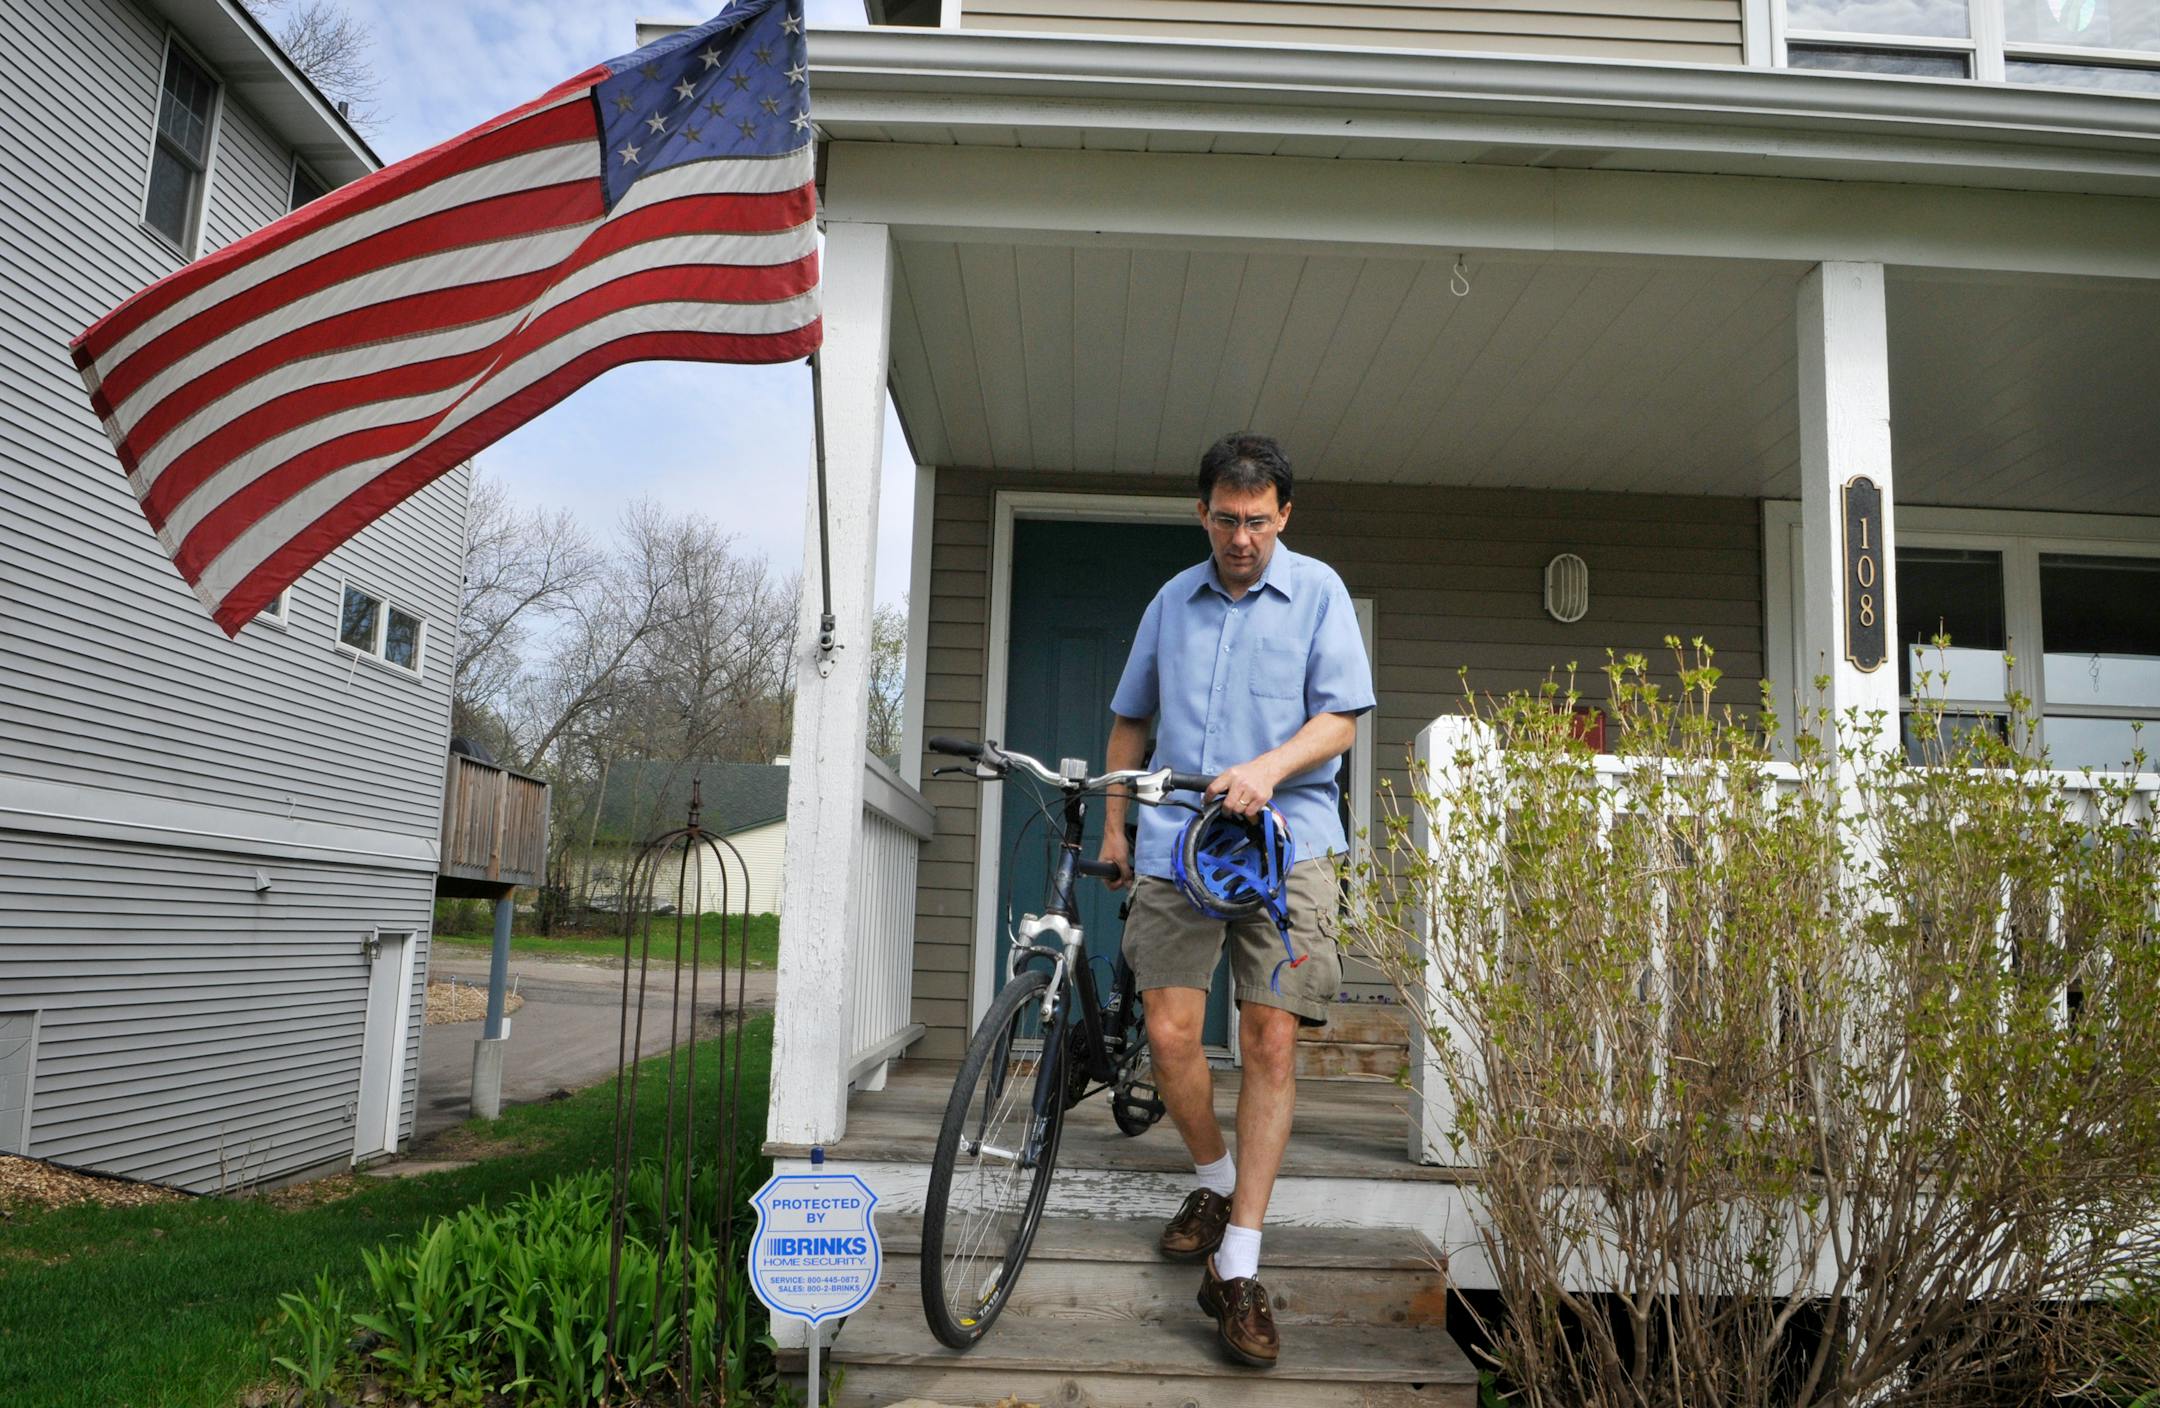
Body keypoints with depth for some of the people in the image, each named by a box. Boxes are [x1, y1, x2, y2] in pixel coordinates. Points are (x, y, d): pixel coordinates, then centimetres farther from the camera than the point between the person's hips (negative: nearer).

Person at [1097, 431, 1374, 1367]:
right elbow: (1131, 719, 24)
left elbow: (1340, 719, -1)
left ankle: (1237, 1270, 0)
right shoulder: (1173, 601, 16)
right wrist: (1113, 824, 20)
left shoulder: (1317, 591, 6)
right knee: (1170, 1034, -4)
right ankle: (1215, 1182, 25)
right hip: (1174, 845, 3)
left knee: (1270, 1043, -6)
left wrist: (1268, 768, -18)